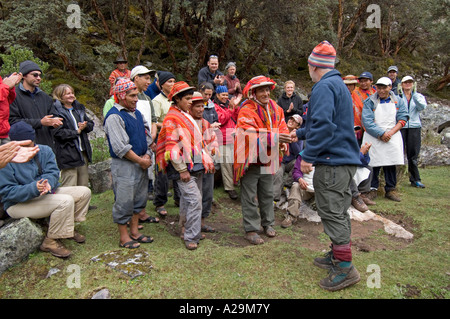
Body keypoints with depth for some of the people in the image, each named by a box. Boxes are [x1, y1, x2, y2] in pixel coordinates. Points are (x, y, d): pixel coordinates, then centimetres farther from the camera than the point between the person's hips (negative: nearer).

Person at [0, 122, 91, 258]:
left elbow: (53, 172, -7)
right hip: (20, 204, -7)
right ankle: (50, 241, -15)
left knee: (84, 192, -2)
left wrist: (48, 182, -32)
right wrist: (34, 189, -34)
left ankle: (67, 227, 11)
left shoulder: (44, 150, 1)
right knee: (66, 201, -30)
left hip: (48, 193, 7)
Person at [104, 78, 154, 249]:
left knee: (139, 198, 14)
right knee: (124, 201, 0)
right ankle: (124, 237, 15)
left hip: (141, 164, 8)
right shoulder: (114, 116, -13)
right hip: (123, 166, -8)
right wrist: (140, 160, -12)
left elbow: (147, 135, 17)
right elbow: (120, 147, -18)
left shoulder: (137, 113, 14)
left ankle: (134, 232, 28)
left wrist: (147, 155, 0)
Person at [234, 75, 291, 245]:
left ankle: (268, 223, 35)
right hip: (250, 160, -6)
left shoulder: (275, 107, 6)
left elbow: (282, 126, 8)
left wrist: (283, 141, -13)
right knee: (250, 197, 2)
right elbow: (250, 135, -28)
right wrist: (274, 137, -36)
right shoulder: (246, 111, -17)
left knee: (267, 194, 19)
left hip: (268, 158, 7)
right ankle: (251, 229, 14)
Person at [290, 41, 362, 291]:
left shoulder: (324, 87, -12)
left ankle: (345, 268, 2)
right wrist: (299, 133, 36)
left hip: (332, 161, -10)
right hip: (347, 159, 10)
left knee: (333, 213, -4)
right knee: (339, 211, 17)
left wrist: (308, 156, -20)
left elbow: (322, 124, -25)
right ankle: (337, 257, 30)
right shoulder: (340, 85, 21)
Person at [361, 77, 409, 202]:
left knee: (391, 164, 3)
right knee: (373, 164, -1)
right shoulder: (370, 101, 0)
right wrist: (380, 134, -16)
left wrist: (390, 132, -11)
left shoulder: (398, 101, 9)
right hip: (373, 138, -2)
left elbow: (403, 119, 4)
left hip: (392, 138, 2)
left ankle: (390, 190, 15)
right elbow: (367, 121, -8)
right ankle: (372, 189, 11)